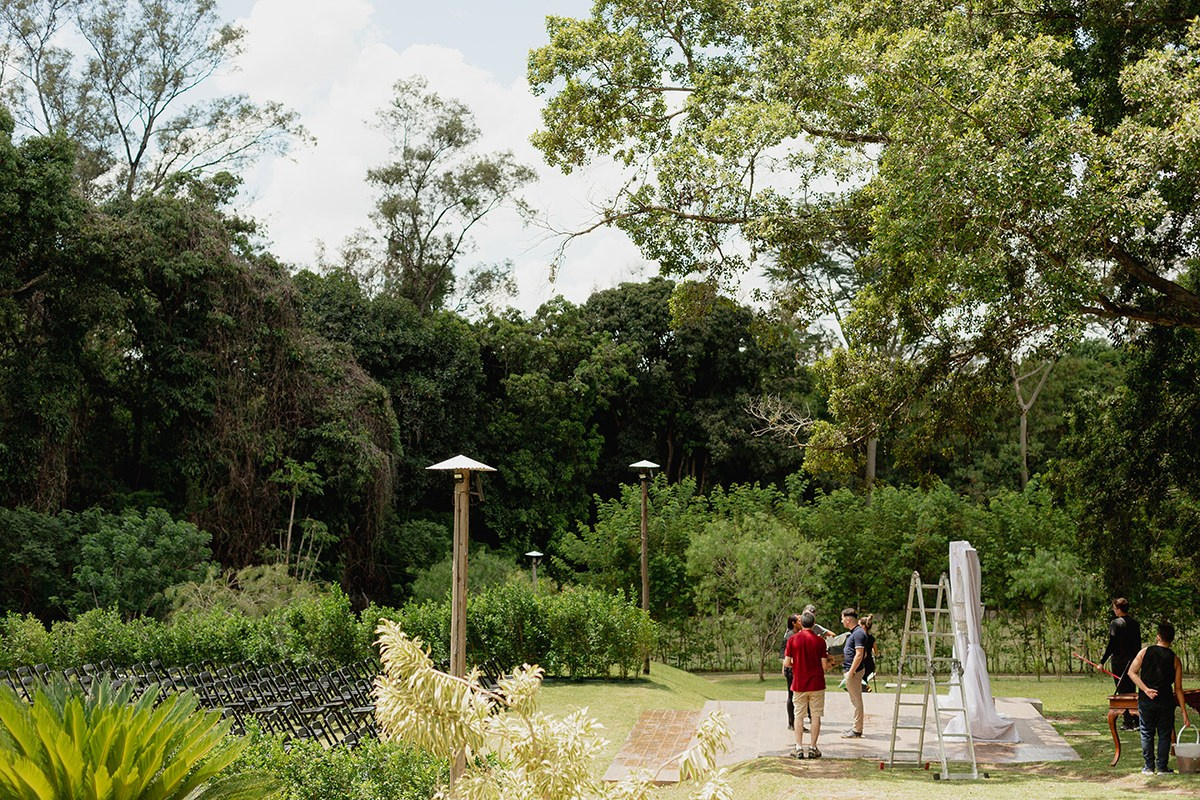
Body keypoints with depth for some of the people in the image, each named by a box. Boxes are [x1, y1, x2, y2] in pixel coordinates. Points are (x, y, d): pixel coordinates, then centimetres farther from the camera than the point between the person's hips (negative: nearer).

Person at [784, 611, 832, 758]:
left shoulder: (792, 639, -5)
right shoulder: (819, 641, -6)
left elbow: (786, 663, -4)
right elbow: (824, 666, -6)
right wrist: (832, 664, 16)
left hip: (799, 684, 1)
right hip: (816, 684, -1)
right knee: (815, 716, 7)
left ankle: (799, 748, 7)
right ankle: (812, 748, 8)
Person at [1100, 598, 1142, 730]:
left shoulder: (1116, 623, -12)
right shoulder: (1135, 623, 8)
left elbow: (1112, 645, -16)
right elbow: (1138, 644, 14)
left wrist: (1102, 661, -11)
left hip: (1119, 663, -6)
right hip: (1133, 663, 6)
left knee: (1123, 693, -1)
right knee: (1132, 692, 14)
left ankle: (1129, 723, -2)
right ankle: (1137, 722, 15)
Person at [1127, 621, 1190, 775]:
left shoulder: (1145, 652, -2)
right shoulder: (1175, 660, -2)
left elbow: (1132, 672, -6)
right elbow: (1178, 689, -1)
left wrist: (1145, 689, -8)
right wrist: (1184, 713, 3)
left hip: (1146, 701, 1)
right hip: (1166, 702, 0)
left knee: (1147, 734, 11)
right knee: (1164, 735, 11)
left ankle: (1148, 767, 14)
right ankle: (1161, 767, 11)